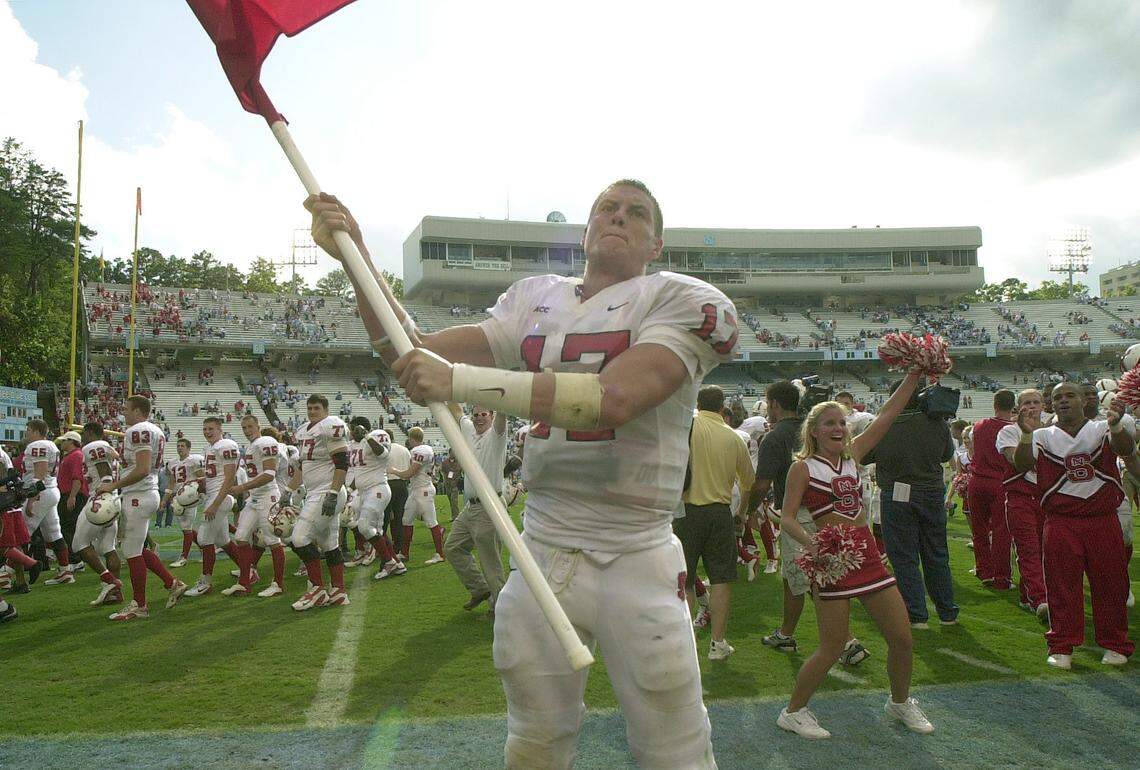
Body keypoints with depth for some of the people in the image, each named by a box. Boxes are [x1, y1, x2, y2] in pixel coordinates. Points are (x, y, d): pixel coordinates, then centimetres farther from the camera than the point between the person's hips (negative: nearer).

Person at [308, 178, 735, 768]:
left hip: (635, 559, -4)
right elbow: (414, 355, 8)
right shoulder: (536, 301, 11)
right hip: (540, 550, 4)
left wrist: (461, 381, -26)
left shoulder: (680, 301, -5)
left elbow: (613, 400, -23)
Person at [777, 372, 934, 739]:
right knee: (832, 648, -3)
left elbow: (887, 415, 10)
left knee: (902, 639, 10)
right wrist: (811, 543, -28)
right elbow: (787, 518, -10)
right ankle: (793, 711, 16)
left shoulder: (853, 454, 12)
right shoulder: (803, 467, -4)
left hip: (868, 556, 6)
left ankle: (900, 702, 35)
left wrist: (914, 375, 6)